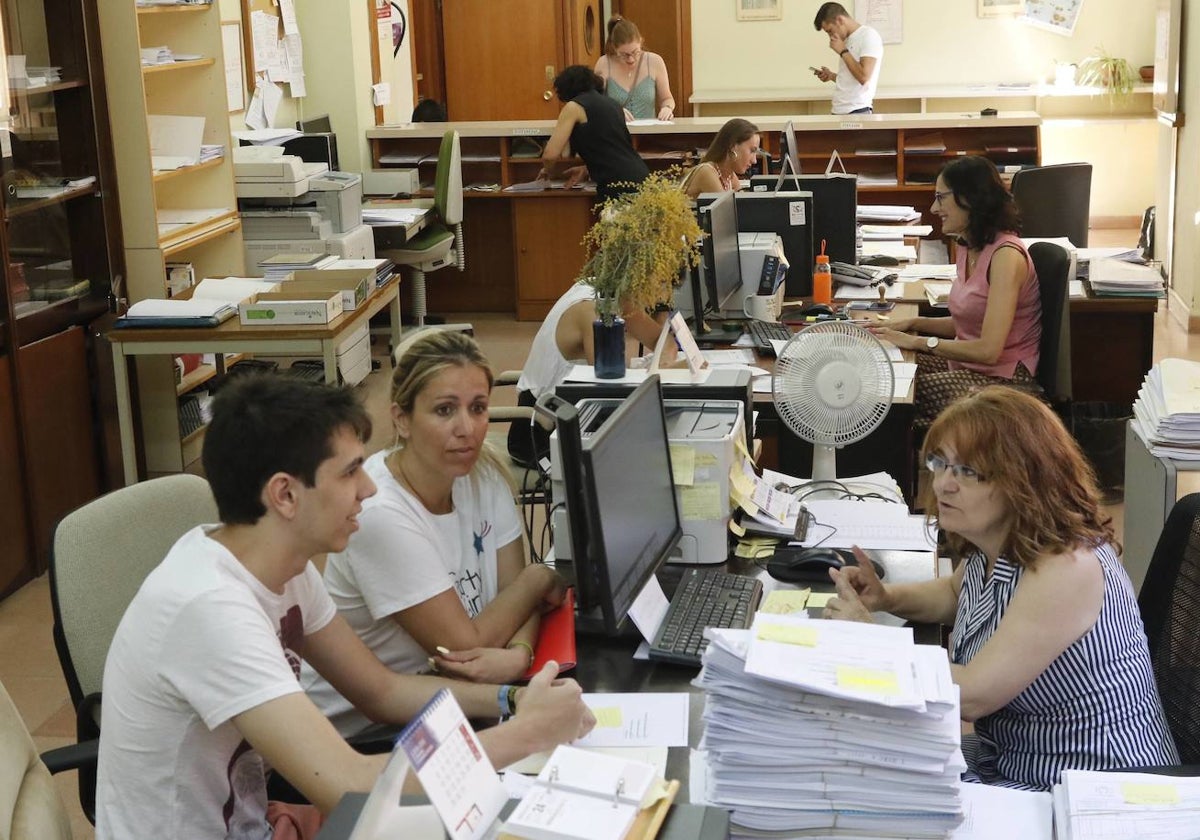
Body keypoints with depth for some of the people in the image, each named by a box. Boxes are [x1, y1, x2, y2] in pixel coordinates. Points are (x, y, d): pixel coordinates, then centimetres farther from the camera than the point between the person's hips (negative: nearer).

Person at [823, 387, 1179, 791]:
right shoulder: (990, 545, 0)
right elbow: (955, 592, 24)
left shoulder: (1066, 568, -26)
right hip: (1011, 761, 8)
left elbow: (972, 695, -27)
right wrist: (886, 597, 3)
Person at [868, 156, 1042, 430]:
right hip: (966, 366, 9)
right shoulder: (969, 248, 10)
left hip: (1002, 380, -9)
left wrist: (918, 341, -18)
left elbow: (988, 350, -24)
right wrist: (913, 324, 4)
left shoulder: (1006, 255, -19)